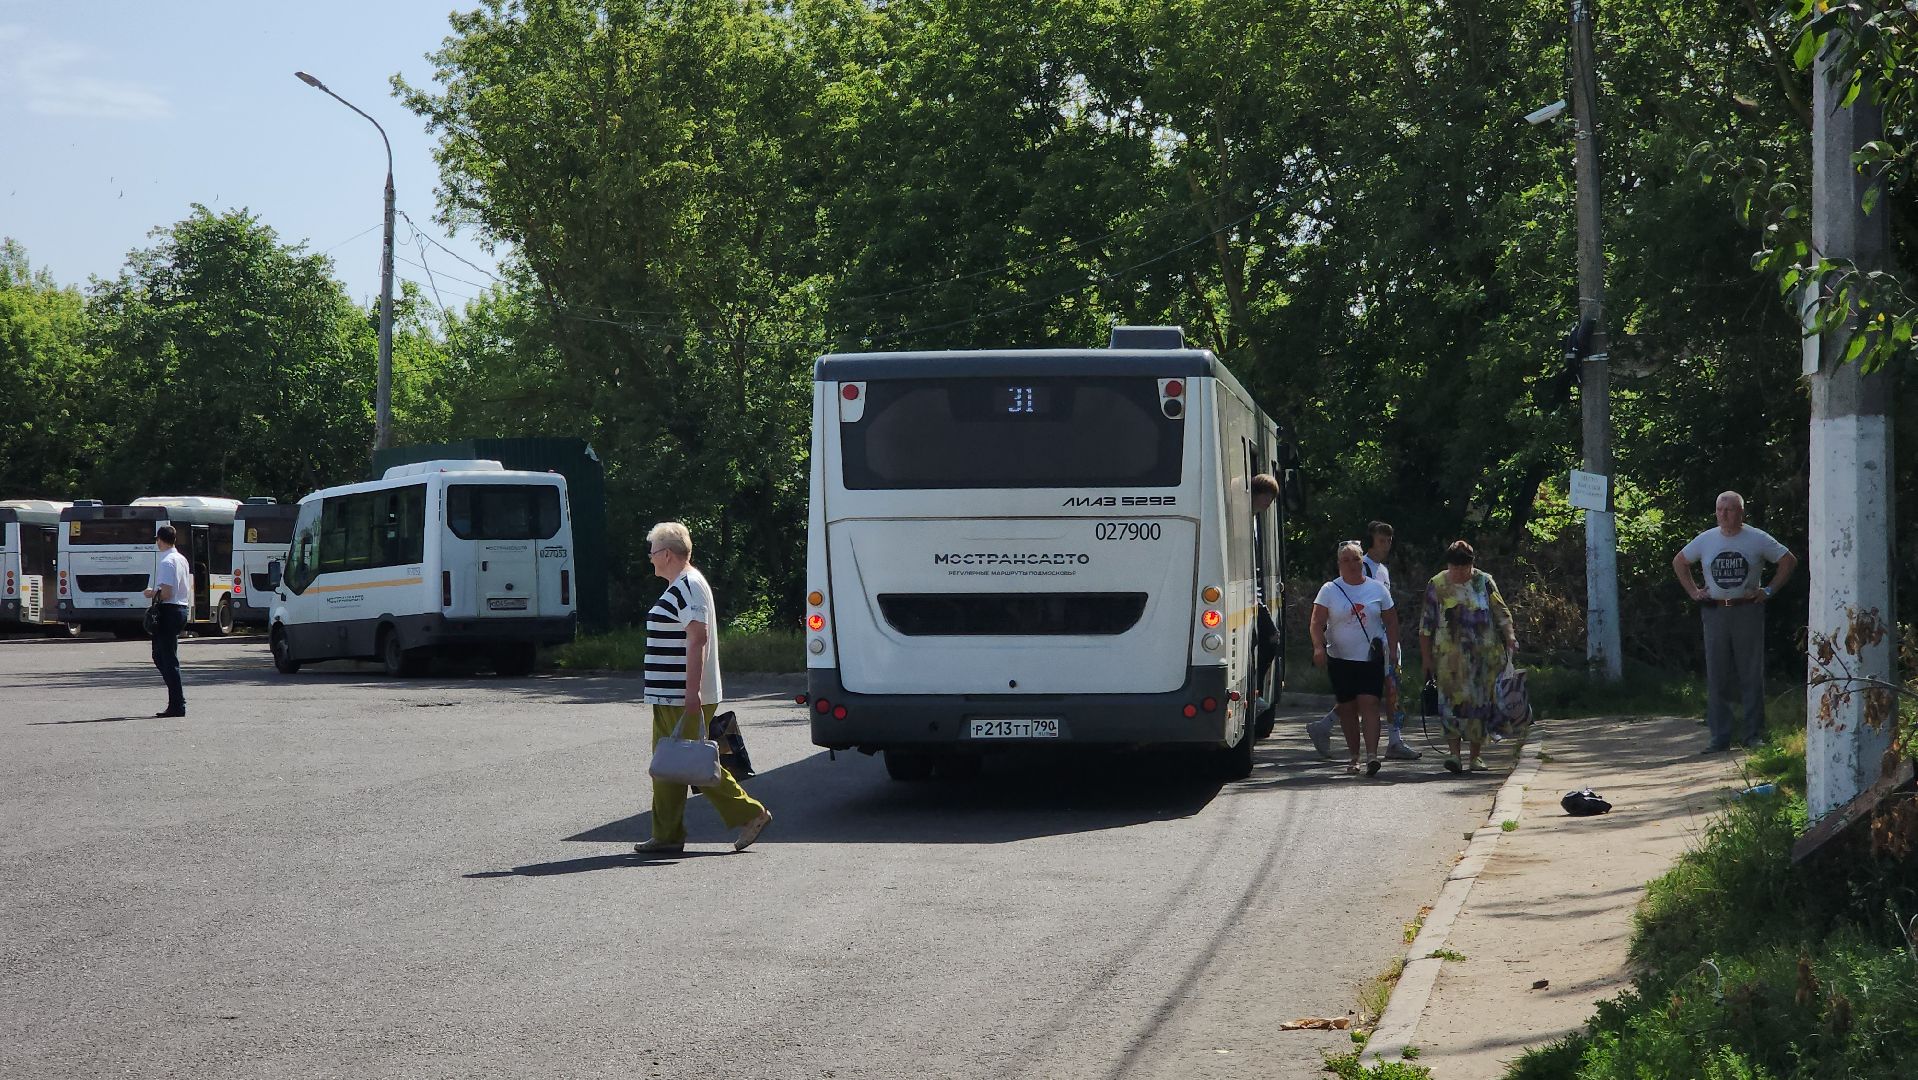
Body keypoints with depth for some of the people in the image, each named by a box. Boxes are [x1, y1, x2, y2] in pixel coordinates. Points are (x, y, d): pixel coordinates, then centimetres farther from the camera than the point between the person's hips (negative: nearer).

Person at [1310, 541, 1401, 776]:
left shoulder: (1377, 589, 6)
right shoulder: (1329, 590, 2)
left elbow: (1391, 622, 12)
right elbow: (1317, 622, -2)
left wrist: (1393, 652, 4)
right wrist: (1318, 646, -18)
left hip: (1372, 659, -1)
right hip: (1341, 659, 1)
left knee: (1368, 704, -14)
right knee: (1347, 708, 7)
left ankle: (1372, 755, -21)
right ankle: (1353, 756, 19)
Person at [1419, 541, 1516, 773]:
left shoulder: (1484, 582, 4)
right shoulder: (1436, 586, 2)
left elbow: (1502, 614, 7)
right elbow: (1426, 627, 6)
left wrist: (1510, 637, -12)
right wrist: (1427, 662, 3)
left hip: (1484, 655, 1)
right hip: (1449, 656, -1)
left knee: (1481, 703, 3)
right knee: (1451, 701, -12)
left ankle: (1476, 755, 13)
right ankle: (1454, 754, -14)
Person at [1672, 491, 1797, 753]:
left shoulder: (1757, 539, 0)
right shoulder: (1705, 540, 6)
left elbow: (1789, 560, 8)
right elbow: (1679, 561, 21)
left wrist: (1769, 590, 0)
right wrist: (1693, 591, 11)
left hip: (1748, 611, -2)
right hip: (1715, 612, 2)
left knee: (1752, 675, 1)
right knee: (1716, 677, 1)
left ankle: (1752, 734, 8)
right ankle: (1719, 738, 5)